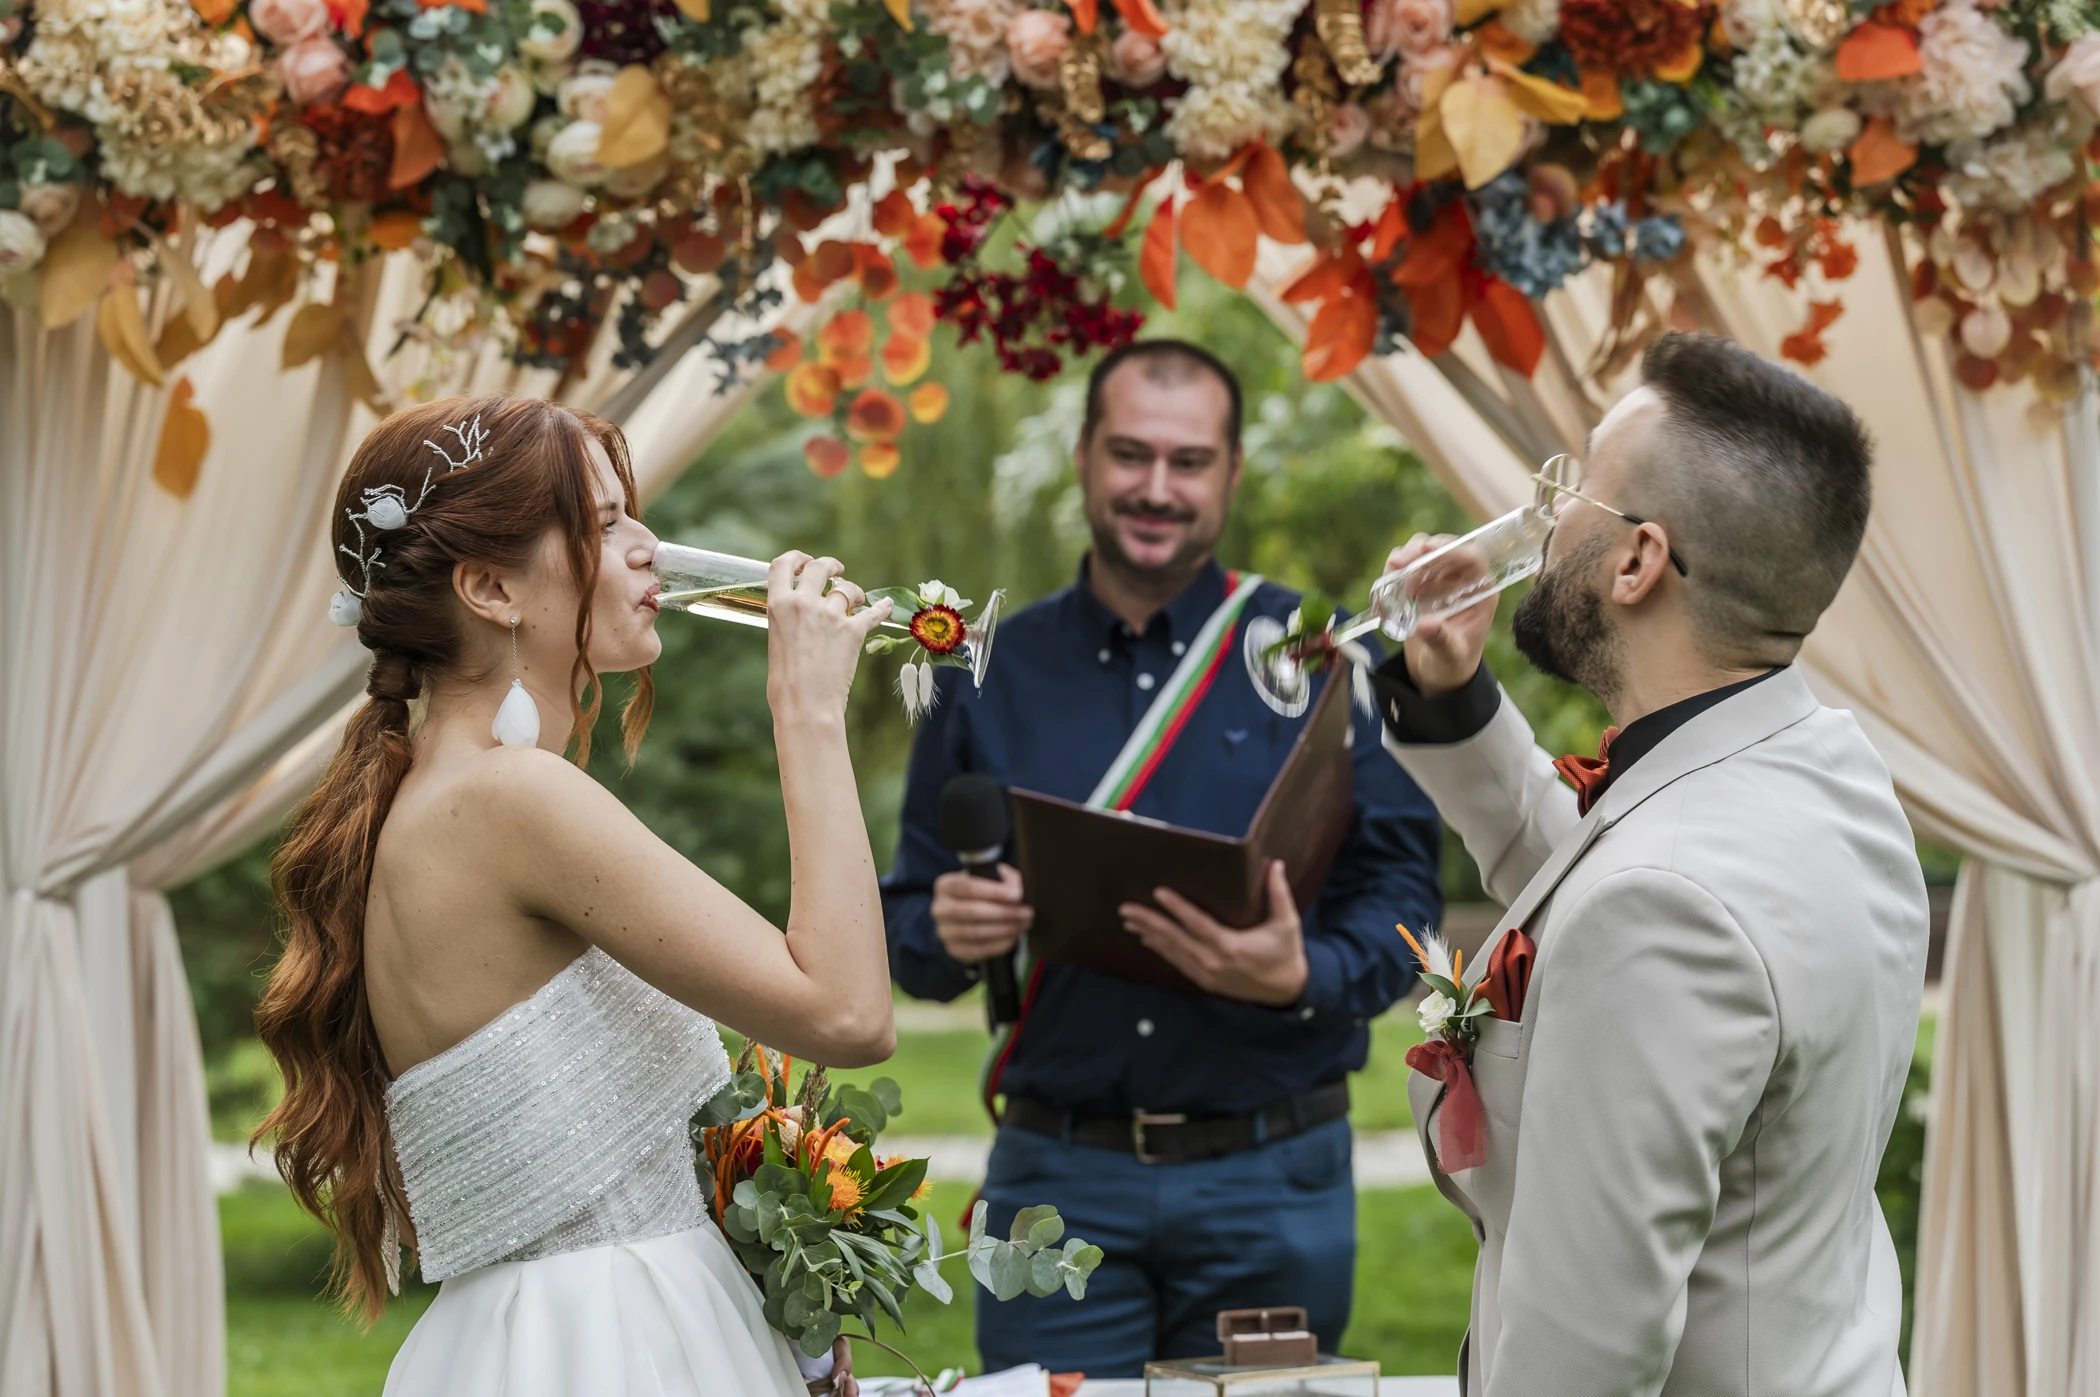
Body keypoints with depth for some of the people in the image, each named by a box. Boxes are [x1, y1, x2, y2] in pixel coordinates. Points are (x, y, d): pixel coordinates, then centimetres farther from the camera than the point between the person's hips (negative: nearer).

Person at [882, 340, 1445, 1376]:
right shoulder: (991, 677, 7)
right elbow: (907, 927, 9)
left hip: (1270, 1182, -1)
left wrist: (1306, 981, -24)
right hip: (1056, 1182, 1)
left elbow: (1401, 894, -3)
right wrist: (945, 934, -15)